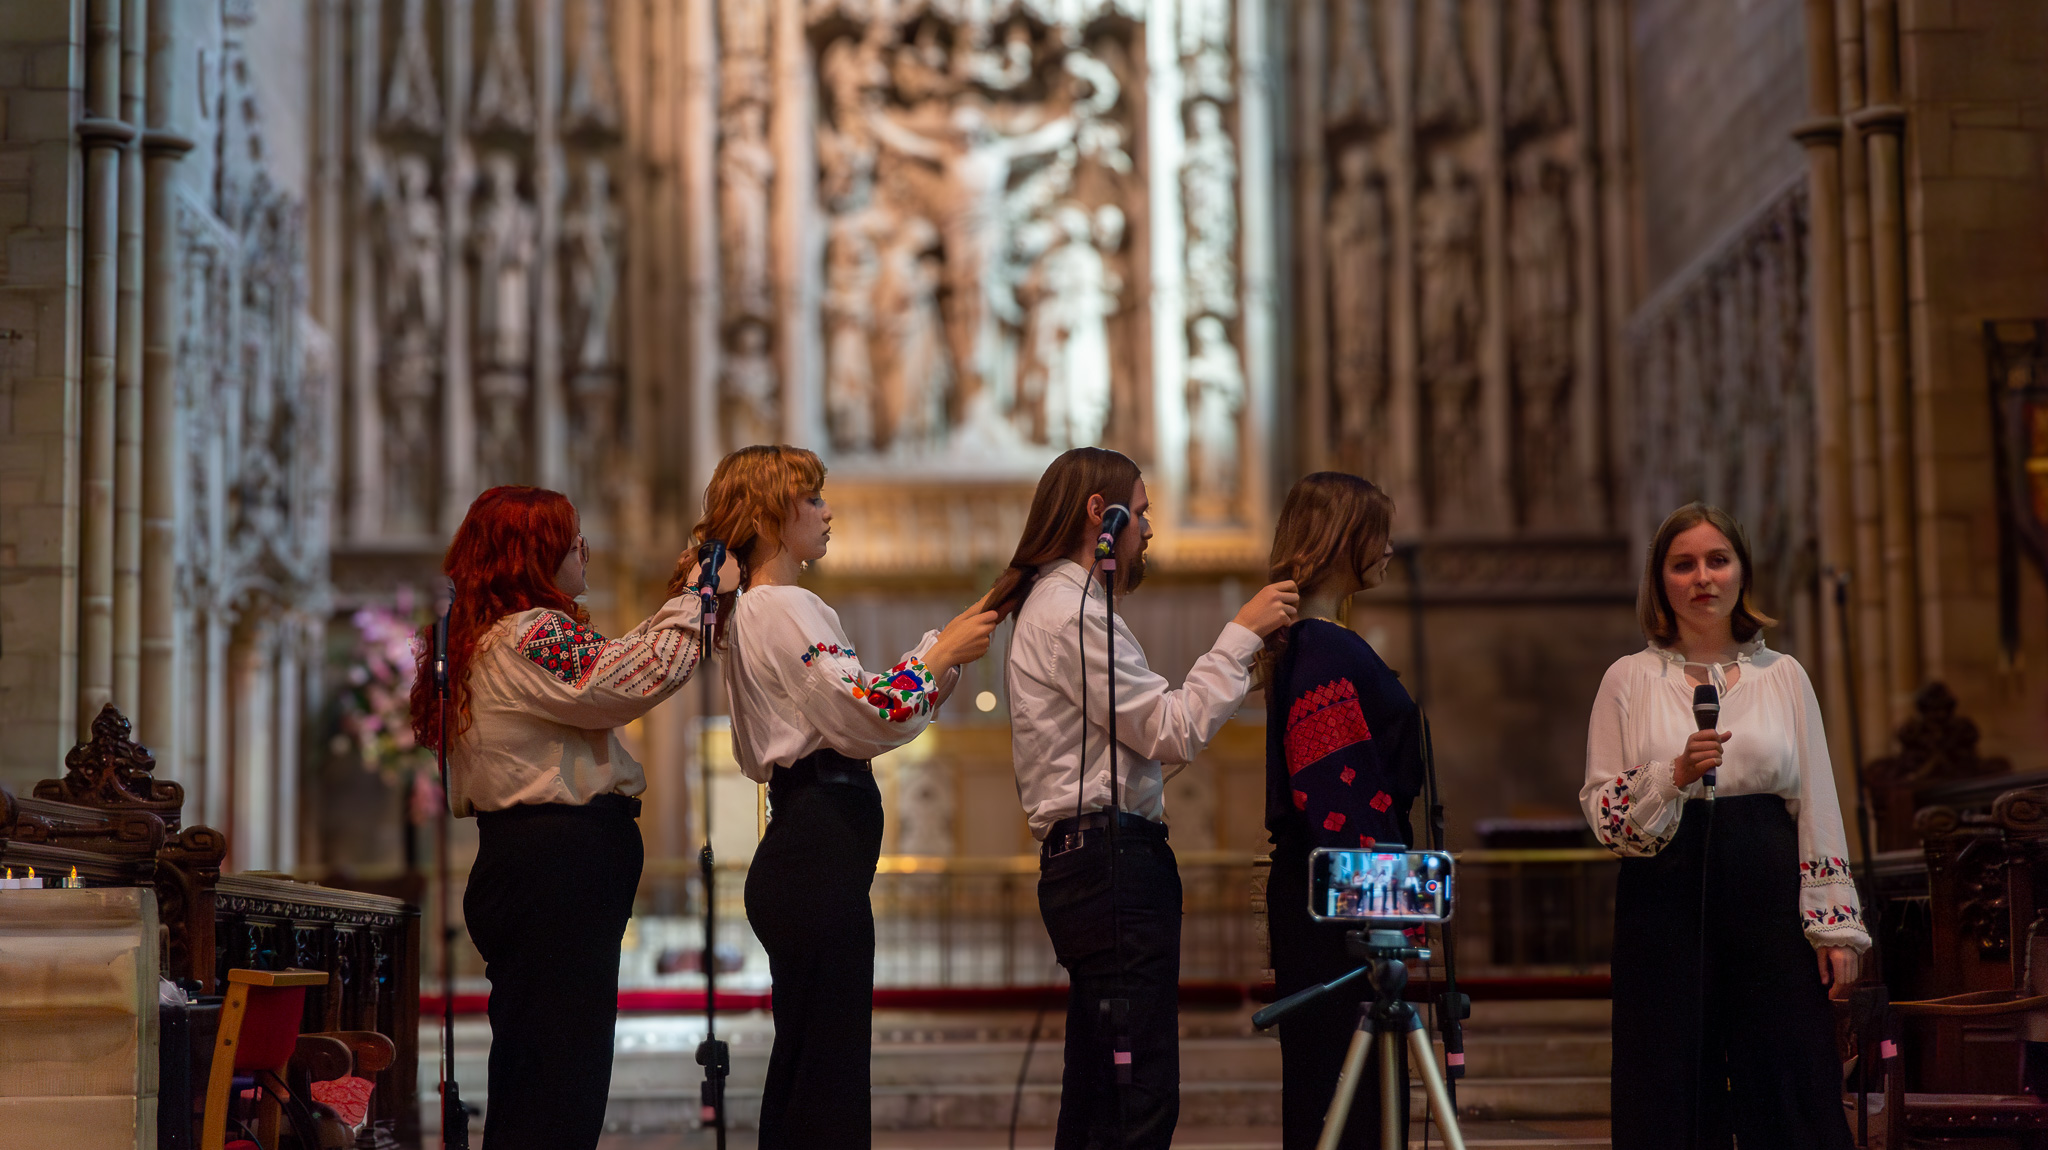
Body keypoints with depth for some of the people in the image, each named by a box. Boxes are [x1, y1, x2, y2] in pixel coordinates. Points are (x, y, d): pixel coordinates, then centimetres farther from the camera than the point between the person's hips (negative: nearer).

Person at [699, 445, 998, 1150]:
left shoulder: (759, 613, 19)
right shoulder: (784, 609, -12)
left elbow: (854, 709, 21)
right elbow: (866, 718, -20)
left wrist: (946, 648, 17)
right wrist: (941, 654, -8)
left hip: (799, 848, 11)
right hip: (821, 852, -11)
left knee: (800, 1066, 14)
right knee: (828, 1071, -10)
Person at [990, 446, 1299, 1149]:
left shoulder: (1056, 604, 22)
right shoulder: (1072, 609, -10)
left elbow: (1145, 737, 21)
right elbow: (1172, 731, -13)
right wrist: (1242, 635, -7)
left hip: (1079, 857, 11)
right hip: (1112, 859, -11)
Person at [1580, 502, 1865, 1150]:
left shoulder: (1784, 677, 10)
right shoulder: (1629, 679, 7)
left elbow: (1818, 808, 9)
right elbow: (1600, 811, 3)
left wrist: (1835, 925, 2)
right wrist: (1675, 774, -14)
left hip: (1768, 895, 1)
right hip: (1665, 897, 0)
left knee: (1789, 1092, -2)